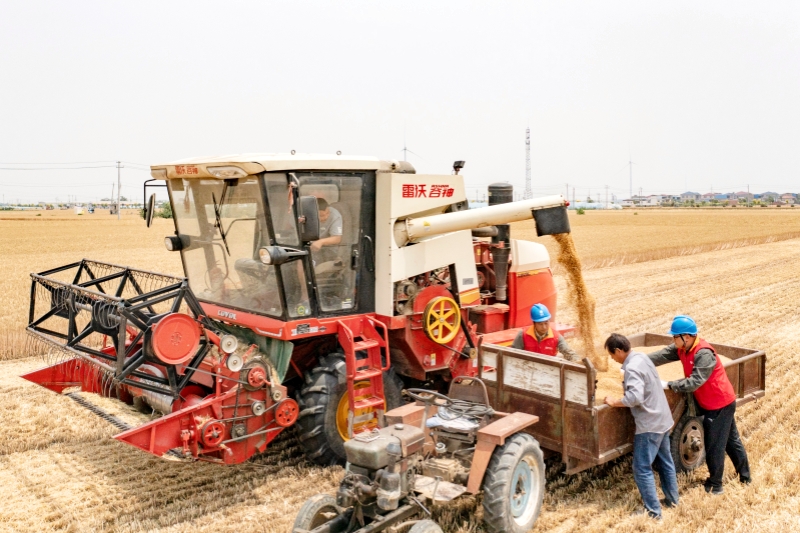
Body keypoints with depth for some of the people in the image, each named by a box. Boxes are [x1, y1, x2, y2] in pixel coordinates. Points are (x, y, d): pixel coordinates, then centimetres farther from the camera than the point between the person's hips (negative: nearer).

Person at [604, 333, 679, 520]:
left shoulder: (632, 368, -24)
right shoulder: (641, 356, 4)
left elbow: (635, 397, -36)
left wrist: (614, 402, -22)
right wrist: (626, 384, 9)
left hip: (649, 424, -10)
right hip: (662, 418, 10)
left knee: (642, 470, 0)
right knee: (665, 461, 23)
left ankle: (653, 511, 6)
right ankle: (672, 499, 37)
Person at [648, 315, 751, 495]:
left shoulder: (704, 354, -29)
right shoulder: (682, 349, -2)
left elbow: (694, 382, -33)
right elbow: (661, 355, -7)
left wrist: (669, 385, -28)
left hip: (719, 404, -9)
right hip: (710, 403, 9)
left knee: (714, 446, 2)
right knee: (731, 440, 22)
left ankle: (715, 485, 17)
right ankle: (745, 475, 37)